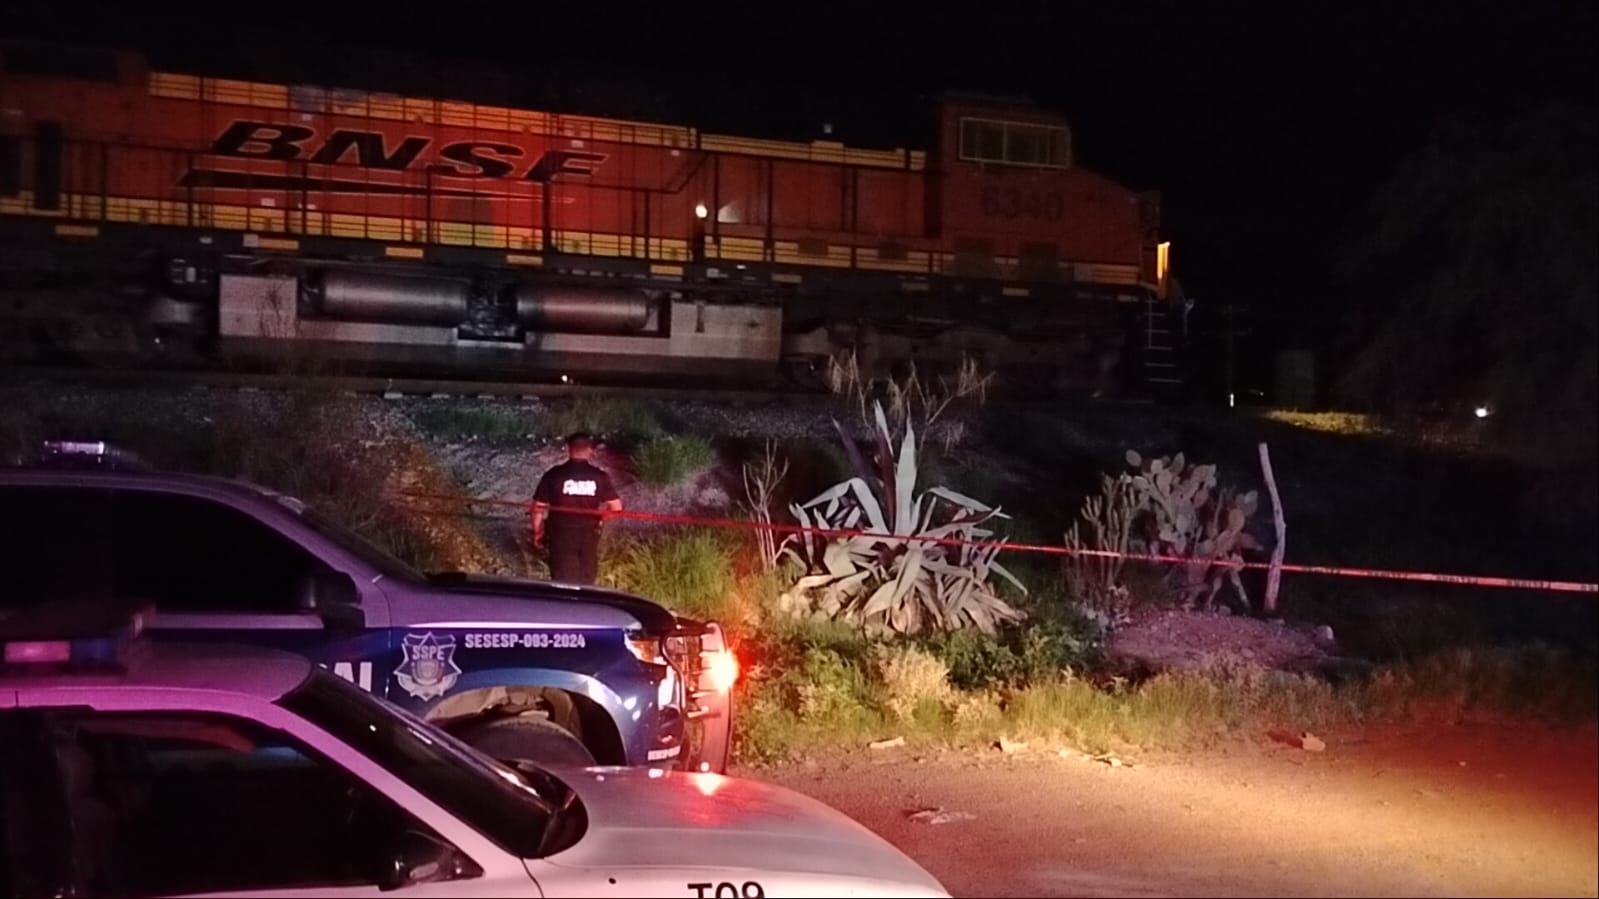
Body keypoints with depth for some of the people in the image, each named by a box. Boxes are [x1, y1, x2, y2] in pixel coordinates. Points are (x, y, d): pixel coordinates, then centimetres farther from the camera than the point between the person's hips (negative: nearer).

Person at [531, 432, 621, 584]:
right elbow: (616, 507, -5)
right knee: (586, 580, 18)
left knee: (563, 581, 8)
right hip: (589, 535, 1)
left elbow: (538, 507, -8)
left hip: (562, 535, -1)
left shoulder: (554, 475, -12)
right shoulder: (599, 476, -7)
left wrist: (537, 532, 7)